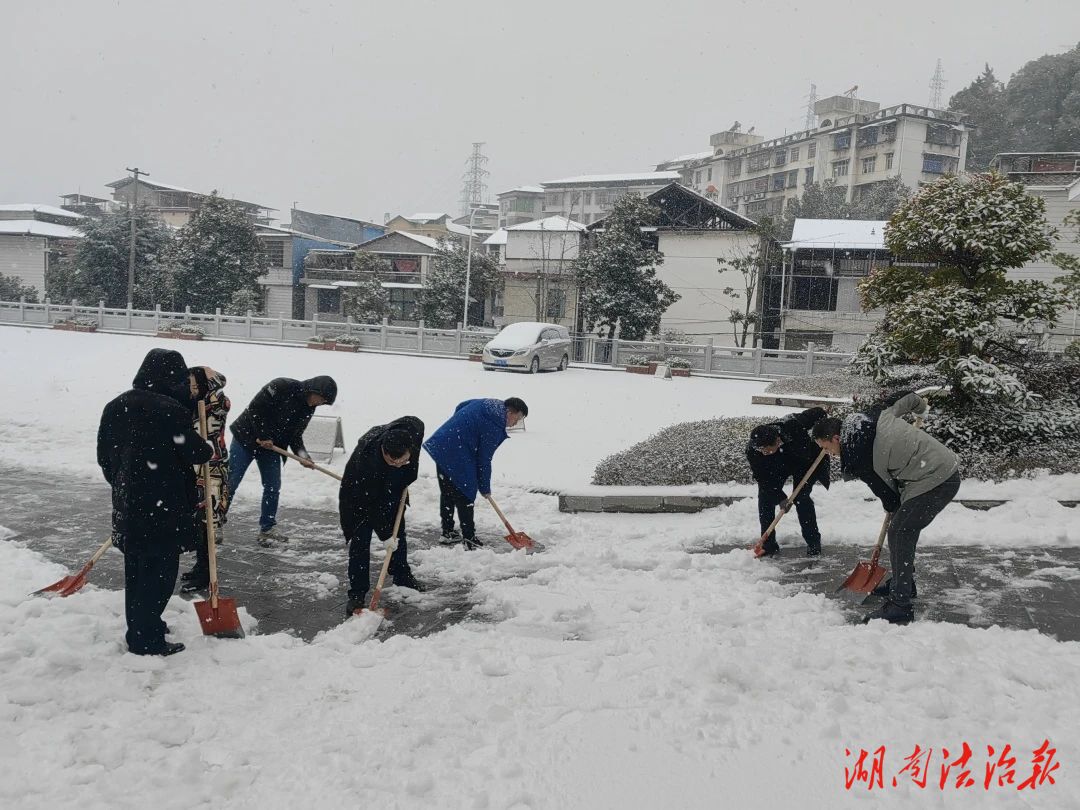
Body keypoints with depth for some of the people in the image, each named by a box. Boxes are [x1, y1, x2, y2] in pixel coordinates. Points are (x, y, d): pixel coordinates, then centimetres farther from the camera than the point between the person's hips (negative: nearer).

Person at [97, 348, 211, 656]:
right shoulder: (172, 410, -19)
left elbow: (104, 456, 12)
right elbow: (196, 453, -13)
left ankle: (141, 627, 32)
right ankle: (147, 639, 7)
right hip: (163, 506, -8)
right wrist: (206, 449, 10)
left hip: (127, 503, 8)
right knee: (160, 570, 2)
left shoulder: (116, 406, 5)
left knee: (136, 567, 19)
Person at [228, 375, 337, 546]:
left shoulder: (308, 409, 0)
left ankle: (267, 528, 15)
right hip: (246, 437, -7)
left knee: (273, 487, 3)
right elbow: (255, 408, -22)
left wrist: (302, 455, -12)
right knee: (230, 482, -4)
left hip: (271, 447, 7)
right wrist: (263, 437, -20)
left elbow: (295, 435, 4)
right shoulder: (282, 386, -22)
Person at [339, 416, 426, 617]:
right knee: (360, 539, -9)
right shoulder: (366, 458, -44)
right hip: (360, 491, -5)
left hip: (393, 487, 5)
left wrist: (409, 473, -6)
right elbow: (372, 504, -34)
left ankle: (402, 575, 35)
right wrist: (384, 533, -27)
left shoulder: (413, 428, -33)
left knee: (398, 531, 15)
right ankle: (357, 594, -1)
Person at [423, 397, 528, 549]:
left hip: (440, 445, 10)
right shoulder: (494, 427, -17)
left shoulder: (485, 404, 8)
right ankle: (469, 539, 4)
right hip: (457, 456, -10)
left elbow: (459, 407, 23)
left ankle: (447, 533, 29)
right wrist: (485, 488, 0)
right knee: (465, 497, -2)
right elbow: (484, 459, -11)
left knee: (447, 494, 18)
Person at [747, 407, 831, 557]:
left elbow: (819, 413, -24)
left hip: (803, 462, -2)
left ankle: (813, 542, 1)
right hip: (775, 470, 2)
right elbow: (763, 478, -26)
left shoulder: (793, 425, -42)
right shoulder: (752, 450, -35)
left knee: (801, 497, -15)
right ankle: (768, 544, 1)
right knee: (765, 497, -10)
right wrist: (780, 498, -33)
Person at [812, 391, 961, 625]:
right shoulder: (874, 415, 4)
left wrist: (894, 508, 18)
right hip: (946, 467, 10)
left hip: (935, 481, -10)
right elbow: (906, 399, 14)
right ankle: (903, 584, 33)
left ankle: (899, 606, -11)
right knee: (904, 529, 19)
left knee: (899, 533, -11)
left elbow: (884, 488, -4)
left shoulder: (857, 460, -16)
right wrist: (920, 405, 38)